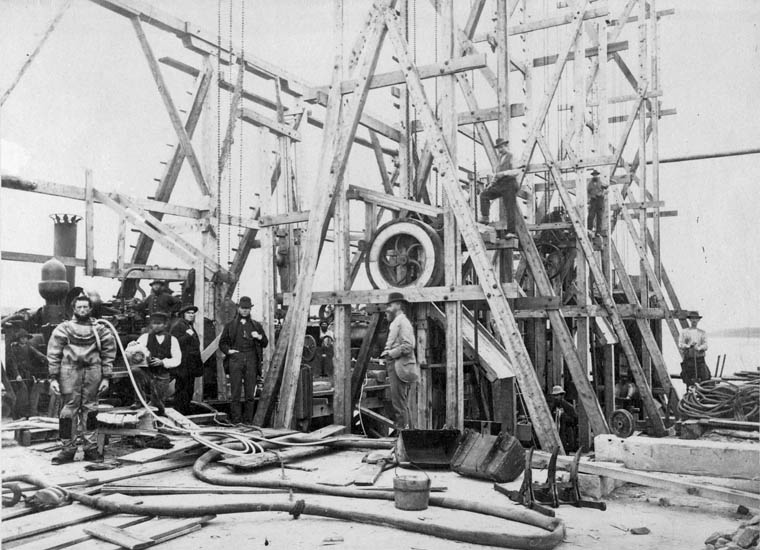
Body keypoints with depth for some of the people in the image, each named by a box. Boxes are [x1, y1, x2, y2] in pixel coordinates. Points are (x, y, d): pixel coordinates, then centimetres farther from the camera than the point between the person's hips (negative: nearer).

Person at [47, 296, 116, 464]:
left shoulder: (100, 329, 10)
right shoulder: (63, 328, 6)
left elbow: (108, 354, 10)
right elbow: (53, 354, 4)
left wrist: (106, 377, 4)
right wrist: (53, 378, -3)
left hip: (93, 372, 1)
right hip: (69, 370, -1)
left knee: (90, 409, 5)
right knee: (69, 410, -1)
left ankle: (91, 448, 12)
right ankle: (68, 449, 6)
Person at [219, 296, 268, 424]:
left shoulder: (256, 325, 18)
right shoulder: (230, 325, 14)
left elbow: (265, 343, 18)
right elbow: (222, 343, 16)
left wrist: (260, 337, -2)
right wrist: (228, 350, -3)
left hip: (251, 360, 1)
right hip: (235, 360, -1)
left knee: (250, 393, 0)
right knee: (235, 393, -6)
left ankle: (248, 421, 5)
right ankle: (236, 421, -3)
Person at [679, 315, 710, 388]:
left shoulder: (702, 332, 15)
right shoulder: (685, 332, 10)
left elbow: (705, 345, 4)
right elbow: (680, 345, 2)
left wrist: (699, 348, -17)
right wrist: (689, 345, -16)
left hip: (700, 358, 2)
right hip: (688, 359, -2)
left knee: (704, 378, -9)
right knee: (689, 380, -5)